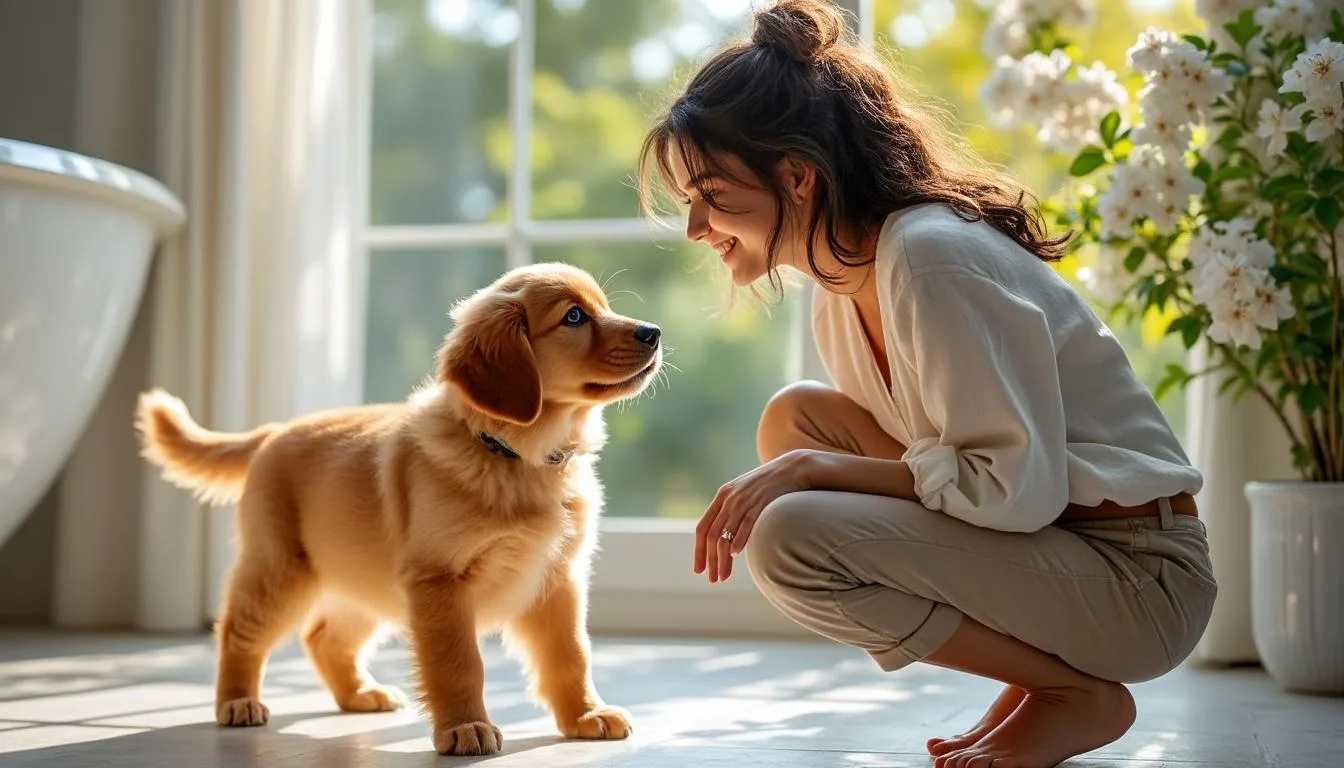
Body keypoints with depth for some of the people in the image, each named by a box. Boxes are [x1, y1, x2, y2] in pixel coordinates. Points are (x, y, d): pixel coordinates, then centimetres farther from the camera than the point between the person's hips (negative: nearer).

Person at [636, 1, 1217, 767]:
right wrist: (788, 472, -4)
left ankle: (1078, 697, -4)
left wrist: (811, 469, -20)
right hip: (1036, 543, 9)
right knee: (795, 417, 2)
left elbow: (1020, 488, -23)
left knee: (791, 537, -24)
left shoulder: (931, 256, -20)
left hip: (1139, 581, -9)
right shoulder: (840, 288, 7)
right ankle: (1036, 671, 4)